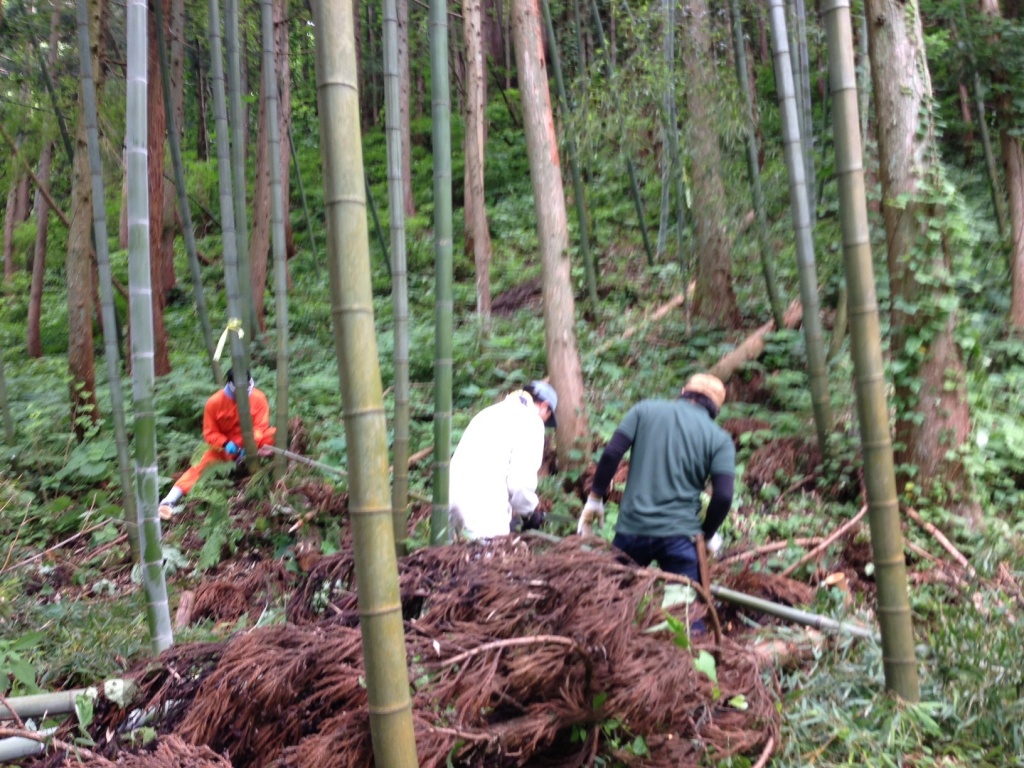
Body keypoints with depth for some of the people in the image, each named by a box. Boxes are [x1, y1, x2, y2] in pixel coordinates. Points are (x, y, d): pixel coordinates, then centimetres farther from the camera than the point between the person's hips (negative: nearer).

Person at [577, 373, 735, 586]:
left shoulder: (645, 410, 6)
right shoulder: (720, 439, 4)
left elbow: (611, 454, -3)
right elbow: (723, 495, -7)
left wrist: (595, 498, 7)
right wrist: (706, 534, 9)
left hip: (632, 529, 1)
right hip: (680, 536, -1)